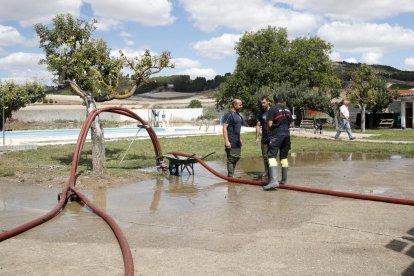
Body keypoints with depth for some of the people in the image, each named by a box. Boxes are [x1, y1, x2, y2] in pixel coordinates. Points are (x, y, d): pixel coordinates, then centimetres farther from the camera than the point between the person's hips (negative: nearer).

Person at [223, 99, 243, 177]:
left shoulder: (238, 115, 15)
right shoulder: (229, 115, -12)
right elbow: (224, 128, -17)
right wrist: (226, 141, -23)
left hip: (237, 142, 9)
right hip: (231, 142, -9)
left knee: (237, 157, 13)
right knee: (231, 159, -6)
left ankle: (231, 175, 23)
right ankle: (230, 176, 1)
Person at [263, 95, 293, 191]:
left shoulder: (272, 109, -6)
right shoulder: (287, 109, 14)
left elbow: (270, 124, -10)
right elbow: (290, 122, 16)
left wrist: (271, 130, 9)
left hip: (276, 135, -7)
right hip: (287, 134, 7)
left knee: (272, 156, -13)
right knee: (284, 157, 17)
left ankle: (273, 180, -28)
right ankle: (284, 179, 23)